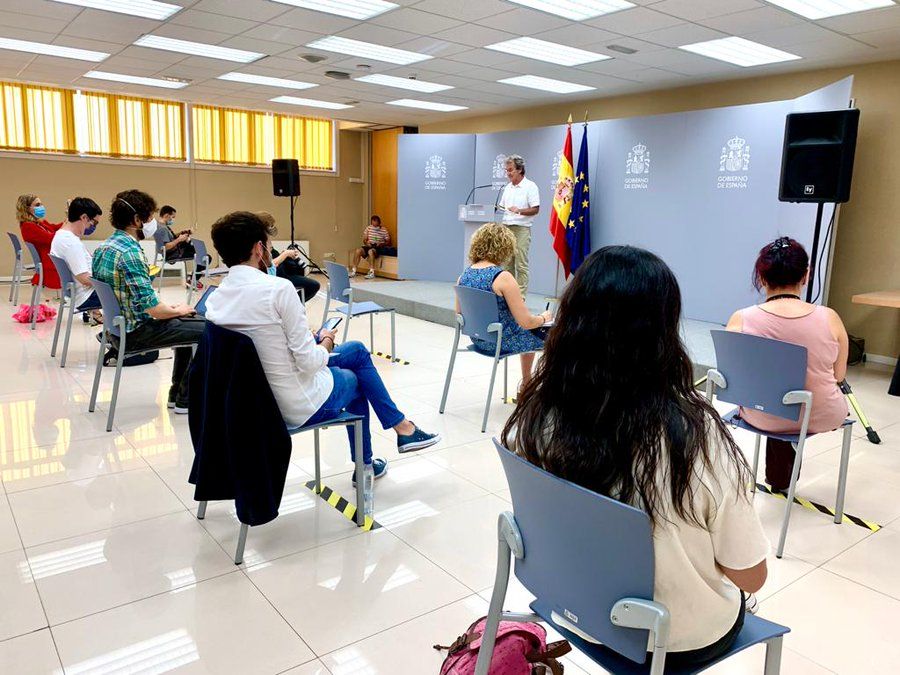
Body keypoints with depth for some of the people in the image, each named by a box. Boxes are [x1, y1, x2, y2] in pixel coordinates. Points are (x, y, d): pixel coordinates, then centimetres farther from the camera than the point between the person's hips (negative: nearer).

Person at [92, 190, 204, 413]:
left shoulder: (102, 248, 8)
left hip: (118, 325, 10)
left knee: (188, 324, 24)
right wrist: (178, 310, -6)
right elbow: (152, 308, -27)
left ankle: (176, 393, 27)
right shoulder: (130, 253, -23)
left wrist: (172, 308, 12)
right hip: (136, 332, -10)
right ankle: (185, 400, 5)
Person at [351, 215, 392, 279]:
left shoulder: (384, 230, -4)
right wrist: (366, 242, -12)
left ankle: (372, 272, -38)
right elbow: (364, 240, 11)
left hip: (379, 248, -4)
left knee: (370, 251, -38)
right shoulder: (368, 228, 5)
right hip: (369, 246, 4)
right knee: (358, 250, -24)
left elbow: (388, 242, -1)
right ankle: (353, 271, -18)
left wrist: (381, 244, -20)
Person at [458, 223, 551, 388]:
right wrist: (544, 318, 1)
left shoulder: (464, 276, -4)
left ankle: (526, 384, 45)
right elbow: (526, 322, -21)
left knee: (529, 333, 33)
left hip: (478, 340, 7)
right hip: (503, 342, -7)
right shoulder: (503, 278, -23)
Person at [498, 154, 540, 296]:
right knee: (507, 263, 7)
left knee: (521, 264, -6)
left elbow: (535, 209, -10)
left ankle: (521, 294, -3)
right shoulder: (507, 187, 16)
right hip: (506, 228, 7)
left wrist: (519, 211, -23)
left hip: (521, 229, -6)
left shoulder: (530, 186, -5)